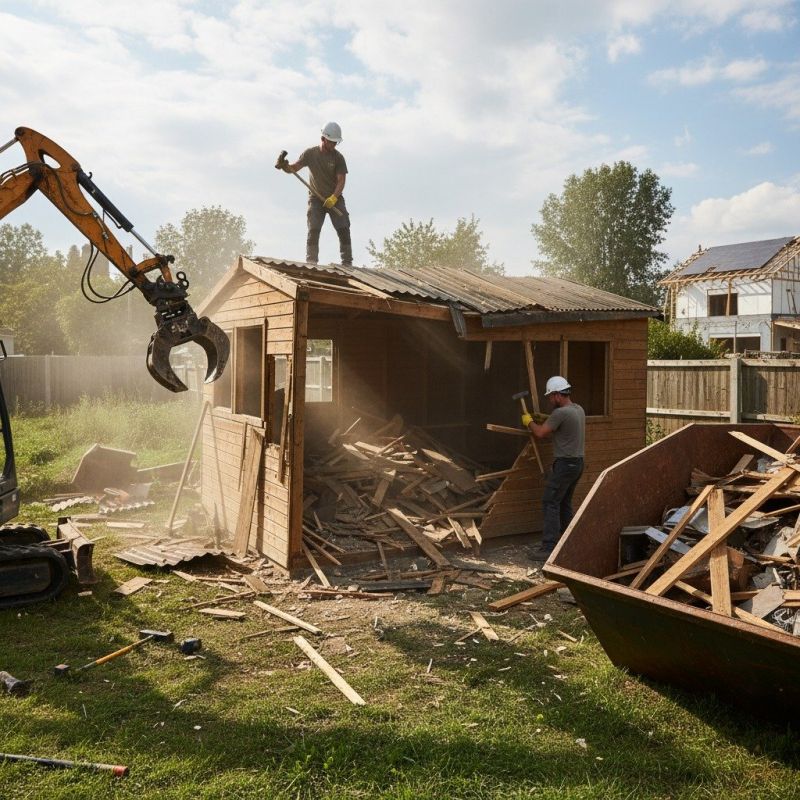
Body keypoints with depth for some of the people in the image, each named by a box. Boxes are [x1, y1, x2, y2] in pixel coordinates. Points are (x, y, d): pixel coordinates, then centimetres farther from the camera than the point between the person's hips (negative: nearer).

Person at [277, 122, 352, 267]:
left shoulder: (338, 157, -6)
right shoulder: (310, 153, -2)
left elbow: (341, 181, -12)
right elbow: (293, 168, -3)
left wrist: (334, 197, -27)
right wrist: (284, 166, -26)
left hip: (335, 199, 0)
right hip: (316, 198, 0)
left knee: (343, 229, -10)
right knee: (313, 229, -11)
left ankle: (347, 263, -5)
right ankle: (311, 262, -10)